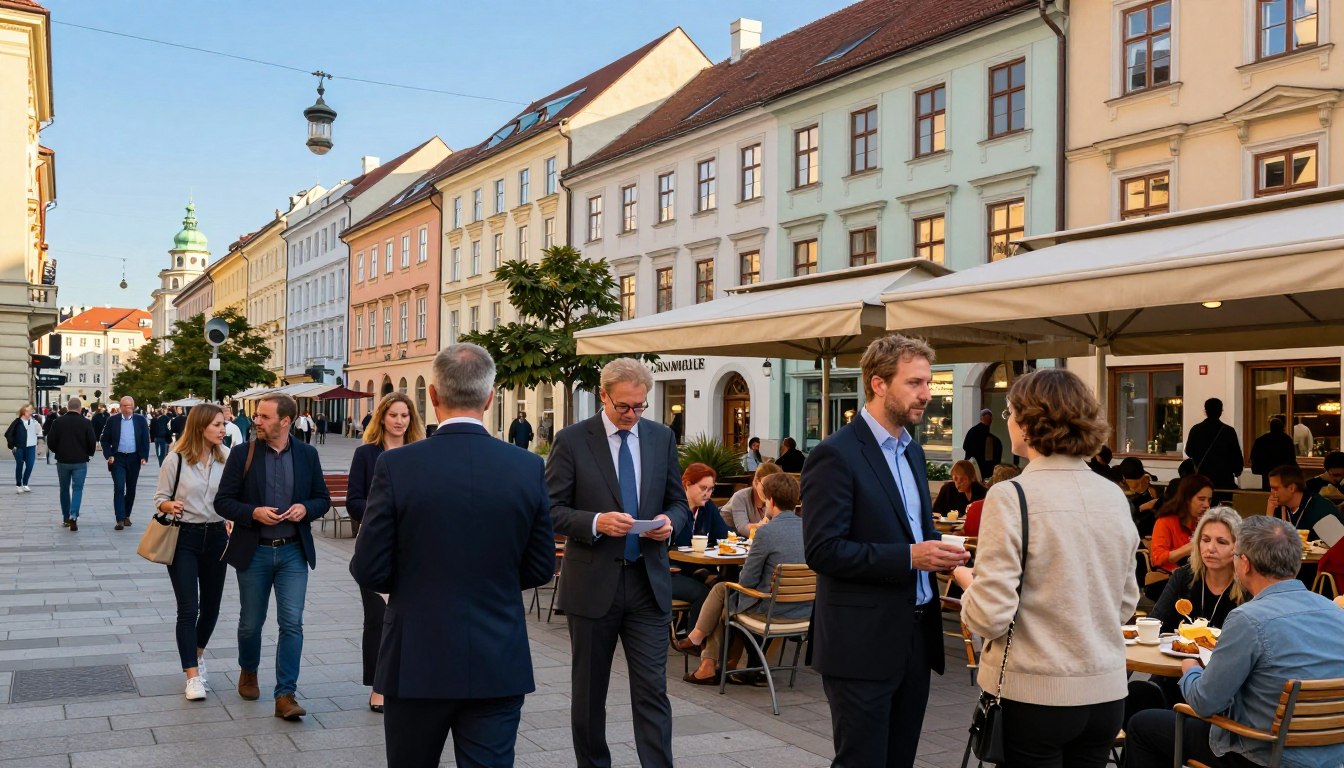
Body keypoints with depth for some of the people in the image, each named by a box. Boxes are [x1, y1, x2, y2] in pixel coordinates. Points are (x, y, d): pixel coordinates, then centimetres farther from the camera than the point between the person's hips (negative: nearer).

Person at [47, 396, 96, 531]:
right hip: (80, 461, -2)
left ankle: (66, 518, 21)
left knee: (64, 490, 15)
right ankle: (73, 516, -18)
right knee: (77, 489, 1)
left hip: (62, 461, 2)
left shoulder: (58, 422, -3)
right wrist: (89, 453, 14)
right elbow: (92, 443, -7)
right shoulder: (85, 423, -8)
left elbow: (50, 442, 0)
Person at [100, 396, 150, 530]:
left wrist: (144, 456, -6)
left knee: (131, 489, 10)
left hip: (134, 459, 2)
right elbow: (105, 440, 4)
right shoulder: (112, 421, 0)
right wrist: (109, 455, -7)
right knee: (119, 488, -10)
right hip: (118, 459, -2)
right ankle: (120, 519, -12)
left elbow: (145, 440, 3)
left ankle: (126, 515, 24)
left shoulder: (140, 420, 3)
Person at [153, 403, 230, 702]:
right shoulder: (176, 459, -8)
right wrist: (170, 506, -22)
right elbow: (160, 499, -2)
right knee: (188, 608, -7)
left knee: (211, 605, 13)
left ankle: (197, 654, 39)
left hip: (216, 536, 4)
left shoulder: (226, 460, 1)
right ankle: (193, 675, -3)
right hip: (184, 537, -4)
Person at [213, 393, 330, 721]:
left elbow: (323, 499, 8)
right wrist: (254, 512, -20)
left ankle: (285, 695, -3)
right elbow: (223, 501, -3)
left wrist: (306, 508, -13)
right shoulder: (243, 454, -4)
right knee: (251, 623, 13)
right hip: (254, 551, 0)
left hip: (293, 551, 0)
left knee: (292, 623, -7)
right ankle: (248, 672, 41)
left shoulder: (307, 454, 1)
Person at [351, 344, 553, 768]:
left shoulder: (396, 466, -11)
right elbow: (540, 569, 3)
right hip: (499, 667, 1)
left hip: (417, 663, -1)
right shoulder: (529, 468, -6)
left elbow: (369, 572, -7)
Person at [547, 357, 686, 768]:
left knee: (653, 691, 0)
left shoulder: (662, 438, 5)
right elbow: (552, 510, -6)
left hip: (648, 582, 2)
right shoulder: (572, 440, -5)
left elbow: (677, 501, 12)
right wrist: (596, 522, -23)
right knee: (589, 691, 12)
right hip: (593, 583, -2)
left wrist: (670, 521, -10)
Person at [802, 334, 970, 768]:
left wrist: (939, 551, 1)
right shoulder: (836, 455, -14)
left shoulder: (912, 450, 14)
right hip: (863, 642, -8)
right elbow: (822, 550, -20)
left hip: (915, 635, 8)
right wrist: (908, 557, -23)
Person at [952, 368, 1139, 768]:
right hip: (1106, 692, 5)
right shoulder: (1115, 497, 3)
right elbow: (1126, 604, 13)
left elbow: (991, 617, -16)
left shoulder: (1011, 496, -15)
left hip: (1035, 693, -5)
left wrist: (968, 581, 2)